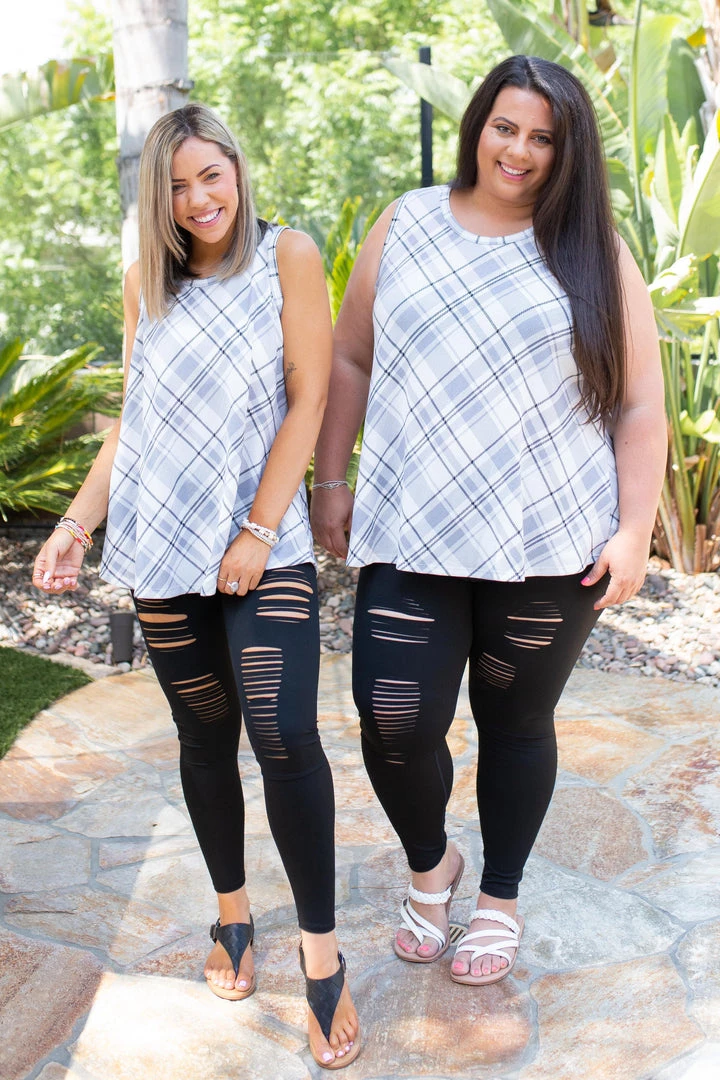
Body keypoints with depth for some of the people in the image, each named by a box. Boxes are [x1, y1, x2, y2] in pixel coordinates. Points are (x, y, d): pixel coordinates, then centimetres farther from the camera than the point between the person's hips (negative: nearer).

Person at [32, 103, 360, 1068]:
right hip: (163, 547, 4)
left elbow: (307, 403, -6)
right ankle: (232, 913, 30)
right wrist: (79, 520, 6)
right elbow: (134, 418, 15)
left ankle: (322, 954, -1)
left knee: (284, 734, -15)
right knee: (205, 734, 11)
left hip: (265, 541, -3)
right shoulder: (148, 283, 11)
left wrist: (257, 532, -10)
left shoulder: (287, 258, -1)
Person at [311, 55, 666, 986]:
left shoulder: (593, 255, 3)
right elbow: (351, 360, 11)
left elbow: (640, 406, 2)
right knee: (394, 723, -7)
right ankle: (430, 863, 27)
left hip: (549, 546, 0)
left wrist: (633, 530, -6)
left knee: (516, 723, 11)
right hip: (412, 534, 1)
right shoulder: (405, 228, 7)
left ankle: (500, 899, 36)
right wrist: (329, 481, 7)